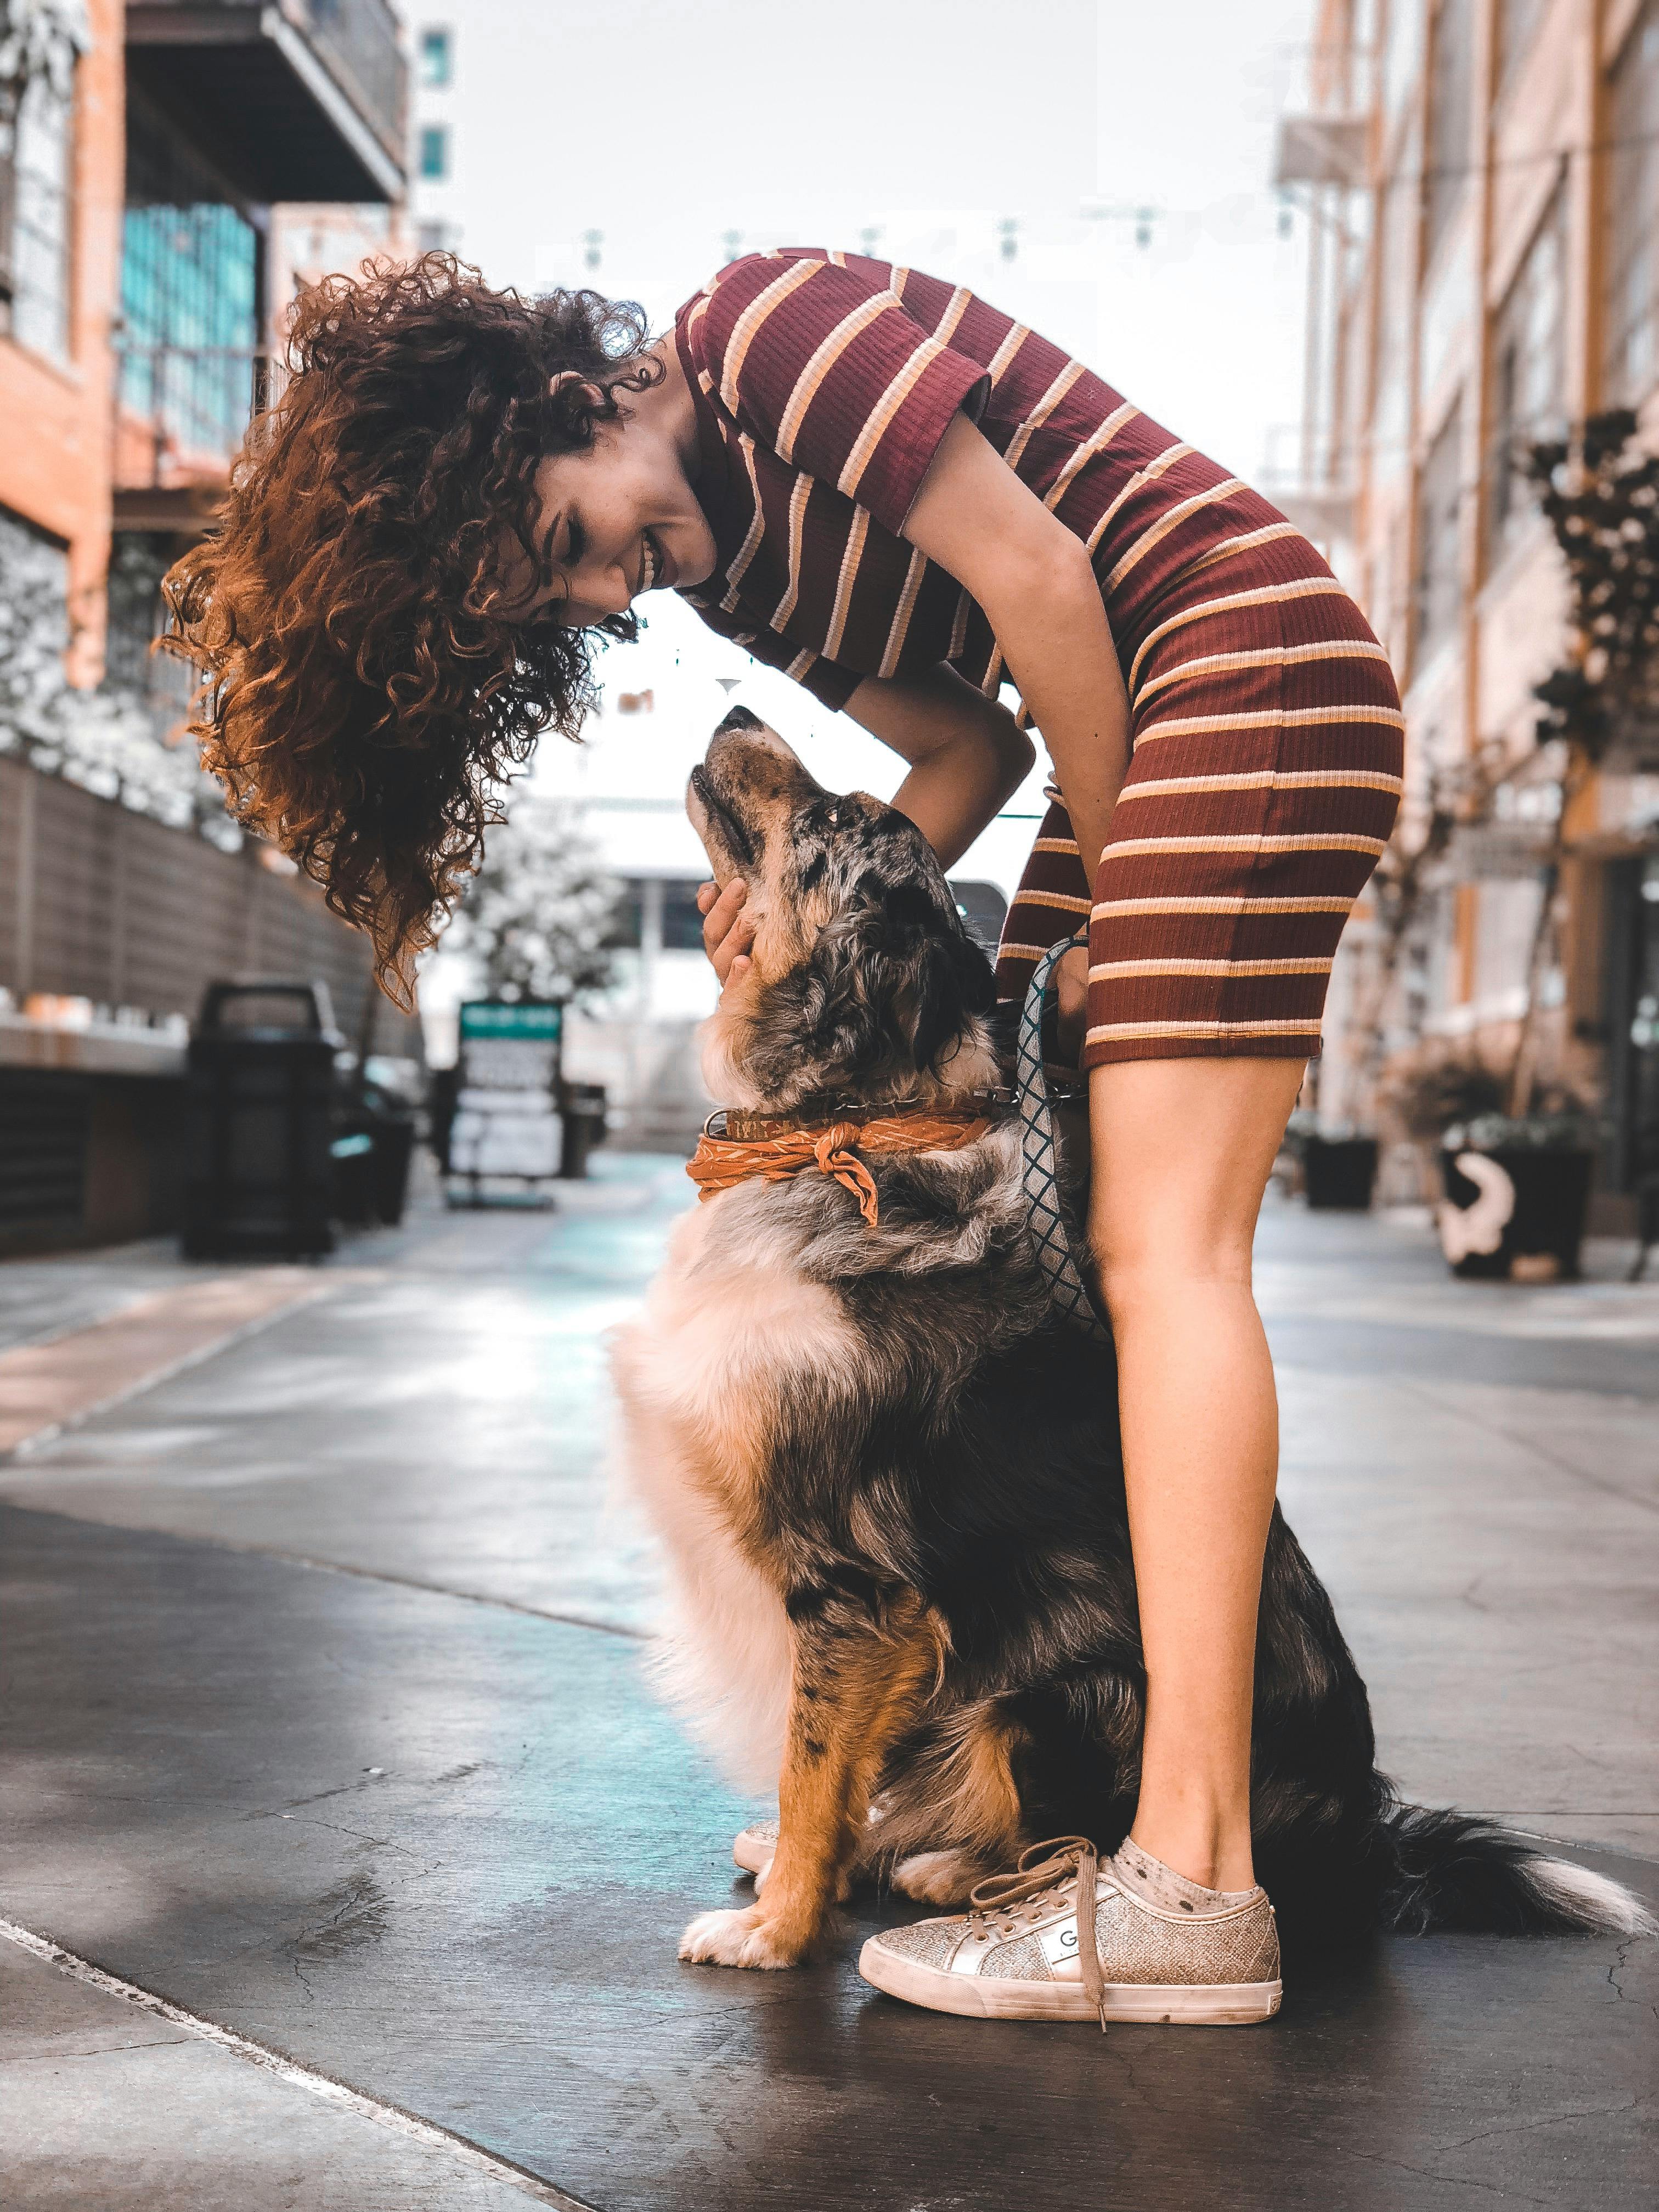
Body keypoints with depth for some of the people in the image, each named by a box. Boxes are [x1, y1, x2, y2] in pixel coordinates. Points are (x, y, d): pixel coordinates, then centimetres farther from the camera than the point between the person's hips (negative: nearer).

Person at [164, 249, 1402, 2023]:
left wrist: (1107, 882, -5)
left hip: (1252, 654, -9)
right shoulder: (717, 558, 14)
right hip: (1132, 745, 9)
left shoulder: (763, 323, -11)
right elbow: (970, 747, 13)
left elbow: (1034, 578, -15)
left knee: (1156, 1243, -18)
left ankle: (1190, 1877, -21)